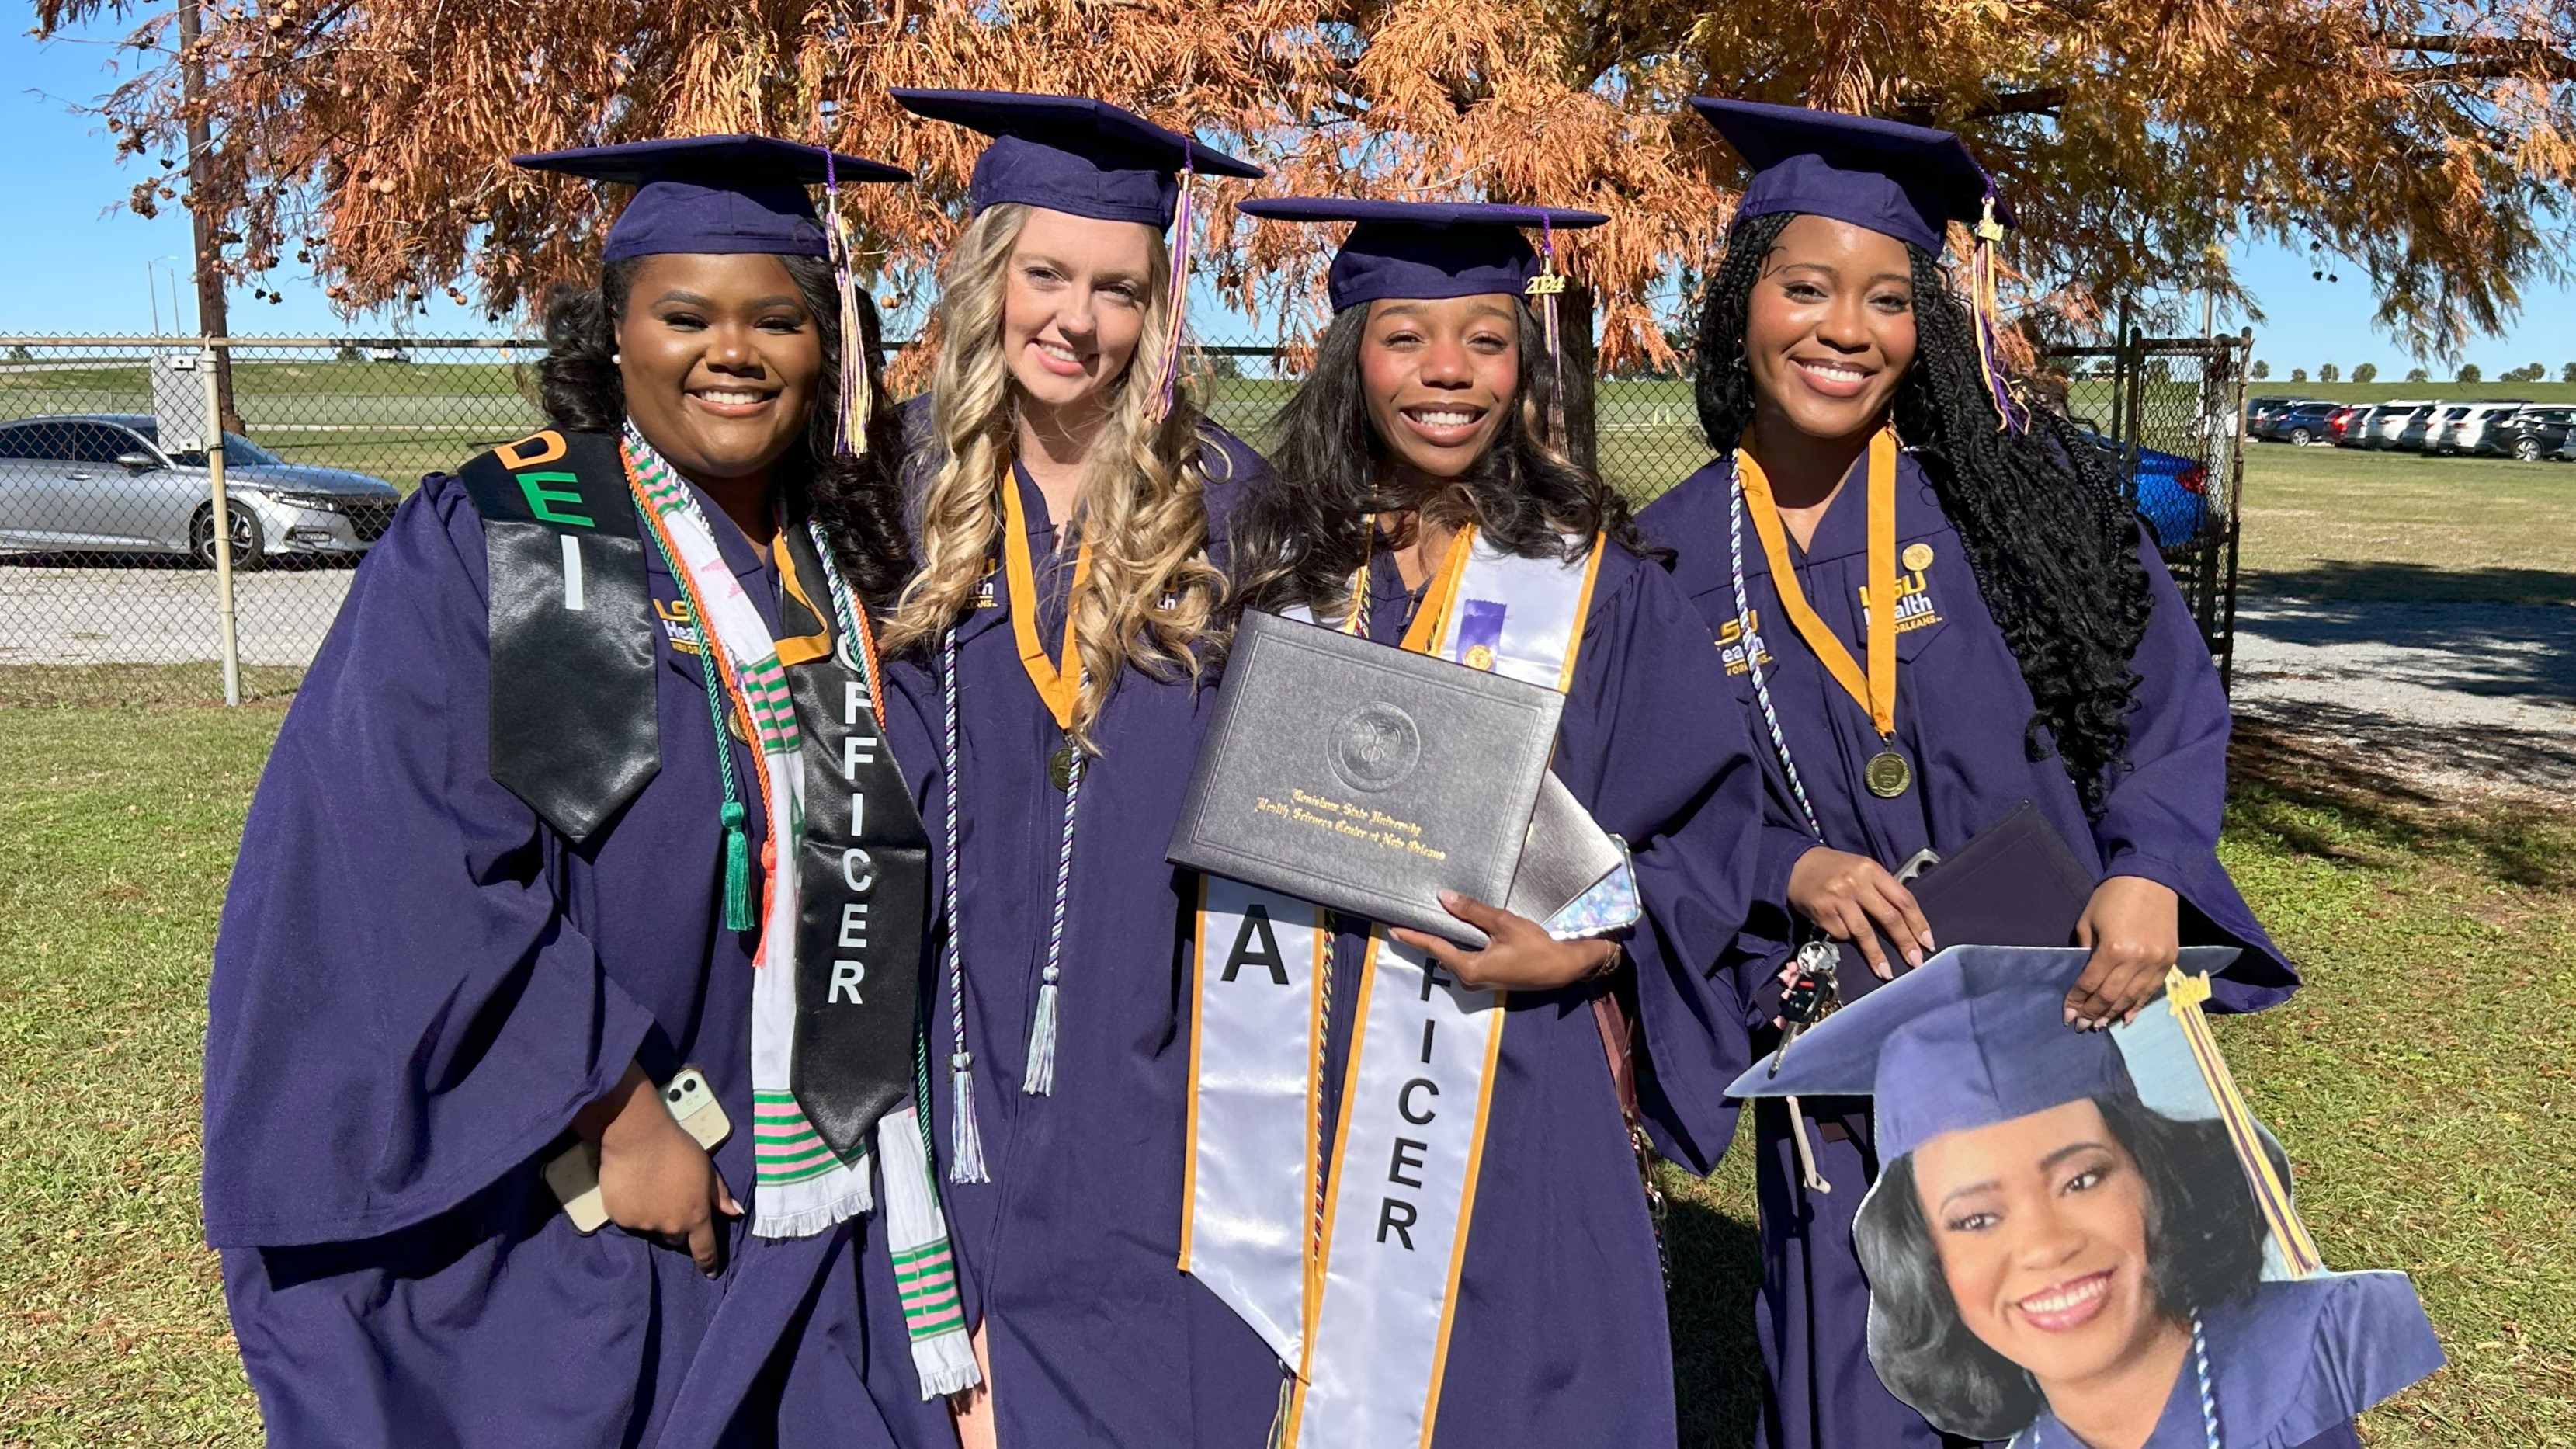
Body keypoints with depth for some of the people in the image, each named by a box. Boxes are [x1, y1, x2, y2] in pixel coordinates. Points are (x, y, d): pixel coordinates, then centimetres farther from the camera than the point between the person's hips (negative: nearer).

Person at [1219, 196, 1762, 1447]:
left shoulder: (1593, 583, -2)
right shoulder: (1273, 563, 5)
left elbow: (1711, 806, -1)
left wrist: (1579, 952, -13)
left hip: (1503, 1095, -2)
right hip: (1278, 1092, 2)